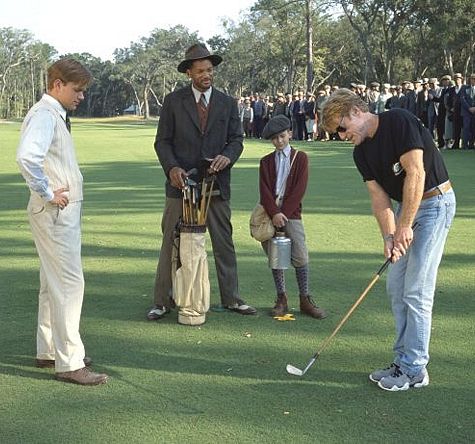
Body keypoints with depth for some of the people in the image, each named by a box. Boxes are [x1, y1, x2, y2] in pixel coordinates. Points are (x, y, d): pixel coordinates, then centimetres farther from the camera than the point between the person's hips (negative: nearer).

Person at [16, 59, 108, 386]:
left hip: (64, 210, 10)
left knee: (54, 282, 17)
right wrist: (48, 194, -23)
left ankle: (49, 351, 30)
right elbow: (27, 157, -32)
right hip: (55, 212, -10)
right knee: (69, 283, -8)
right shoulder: (44, 116, -15)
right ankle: (69, 362, -2)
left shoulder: (57, 116, 15)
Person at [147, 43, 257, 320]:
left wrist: (227, 156, -16)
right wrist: (172, 167, -16)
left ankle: (231, 298, 20)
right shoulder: (173, 101, 3)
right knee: (172, 243, 2)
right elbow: (163, 141, 2)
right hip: (181, 183, -2)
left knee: (224, 243, 8)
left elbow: (237, 139, 6)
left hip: (217, 184, 2)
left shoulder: (227, 103, 9)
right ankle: (163, 302, 11)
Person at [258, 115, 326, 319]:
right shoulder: (266, 161, 13)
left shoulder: (300, 158, 6)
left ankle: (305, 299, 0)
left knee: (300, 257, -8)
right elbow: (264, 190, 0)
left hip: (291, 213, -2)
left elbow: (299, 190, -4)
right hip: (270, 214, 2)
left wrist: (283, 213, -11)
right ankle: (281, 299, 11)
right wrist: (274, 213, -15)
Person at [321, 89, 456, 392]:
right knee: (396, 287, 8)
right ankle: (403, 361, 18)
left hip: (434, 202, -9)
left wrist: (404, 226, -21)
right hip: (405, 206, 9)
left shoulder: (399, 122, -18)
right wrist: (389, 235, -13)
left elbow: (416, 173, -23)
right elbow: (379, 196, 2)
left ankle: (415, 370, 0)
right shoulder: (361, 152, 6)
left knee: (417, 291, -9)